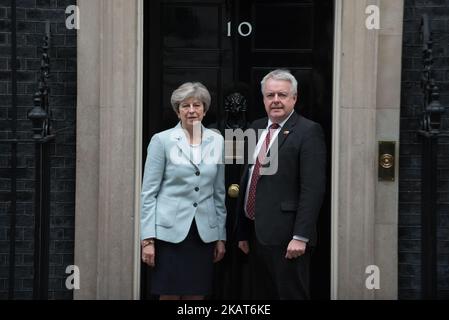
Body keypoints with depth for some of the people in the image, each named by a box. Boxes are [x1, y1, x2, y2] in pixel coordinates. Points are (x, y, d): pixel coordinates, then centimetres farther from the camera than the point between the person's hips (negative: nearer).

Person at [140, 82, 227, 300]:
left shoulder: (216, 141, 7)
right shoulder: (162, 140, -3)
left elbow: (219, 193, 12)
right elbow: (148, 193, -4)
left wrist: (221, 236, 10)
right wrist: (147, 239, -9)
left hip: (204, 233, 3)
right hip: (170, 231, -3)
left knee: (197, 294, 7)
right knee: (169, 295, 2)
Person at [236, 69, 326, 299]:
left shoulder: (308, 131, -8)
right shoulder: (257, 128, 14)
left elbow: (313, 188, -14)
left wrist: (301, 237, -19)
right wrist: (243, 231, 14)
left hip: (285, 237, -7)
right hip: (256, 235, 7)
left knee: (291, 295, 0)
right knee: (262, 296, 14)